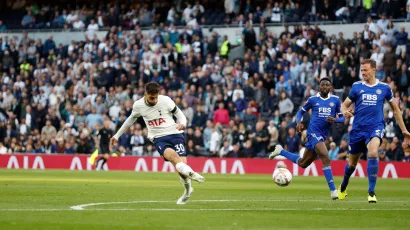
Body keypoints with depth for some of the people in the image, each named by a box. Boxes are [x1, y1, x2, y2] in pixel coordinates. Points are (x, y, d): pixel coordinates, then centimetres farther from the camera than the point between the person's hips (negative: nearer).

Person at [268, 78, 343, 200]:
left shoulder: (335, 100, 7)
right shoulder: (313, 99, 2)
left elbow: (343, 118, 8)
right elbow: (301, 112, 14)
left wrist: (335, 119, -13)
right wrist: (299, 122, -6)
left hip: (323, 136, 5)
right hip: (314, 133, -5)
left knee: (302, 163, 16)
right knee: (326, 159, -23)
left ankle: (280, 151, 37)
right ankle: (333, 190, -21)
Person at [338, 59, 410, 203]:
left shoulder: (384, 88, 3)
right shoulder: (357, 86, 3)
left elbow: (395, 109, 14)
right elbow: (345, 104, 8)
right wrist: (345, 111, -18)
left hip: (375, 127, -2)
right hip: (358, 128, 2)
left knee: (373, 153, -30)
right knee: (352, 163, 12)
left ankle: (371, 192, -24)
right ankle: (343, 187, 43)